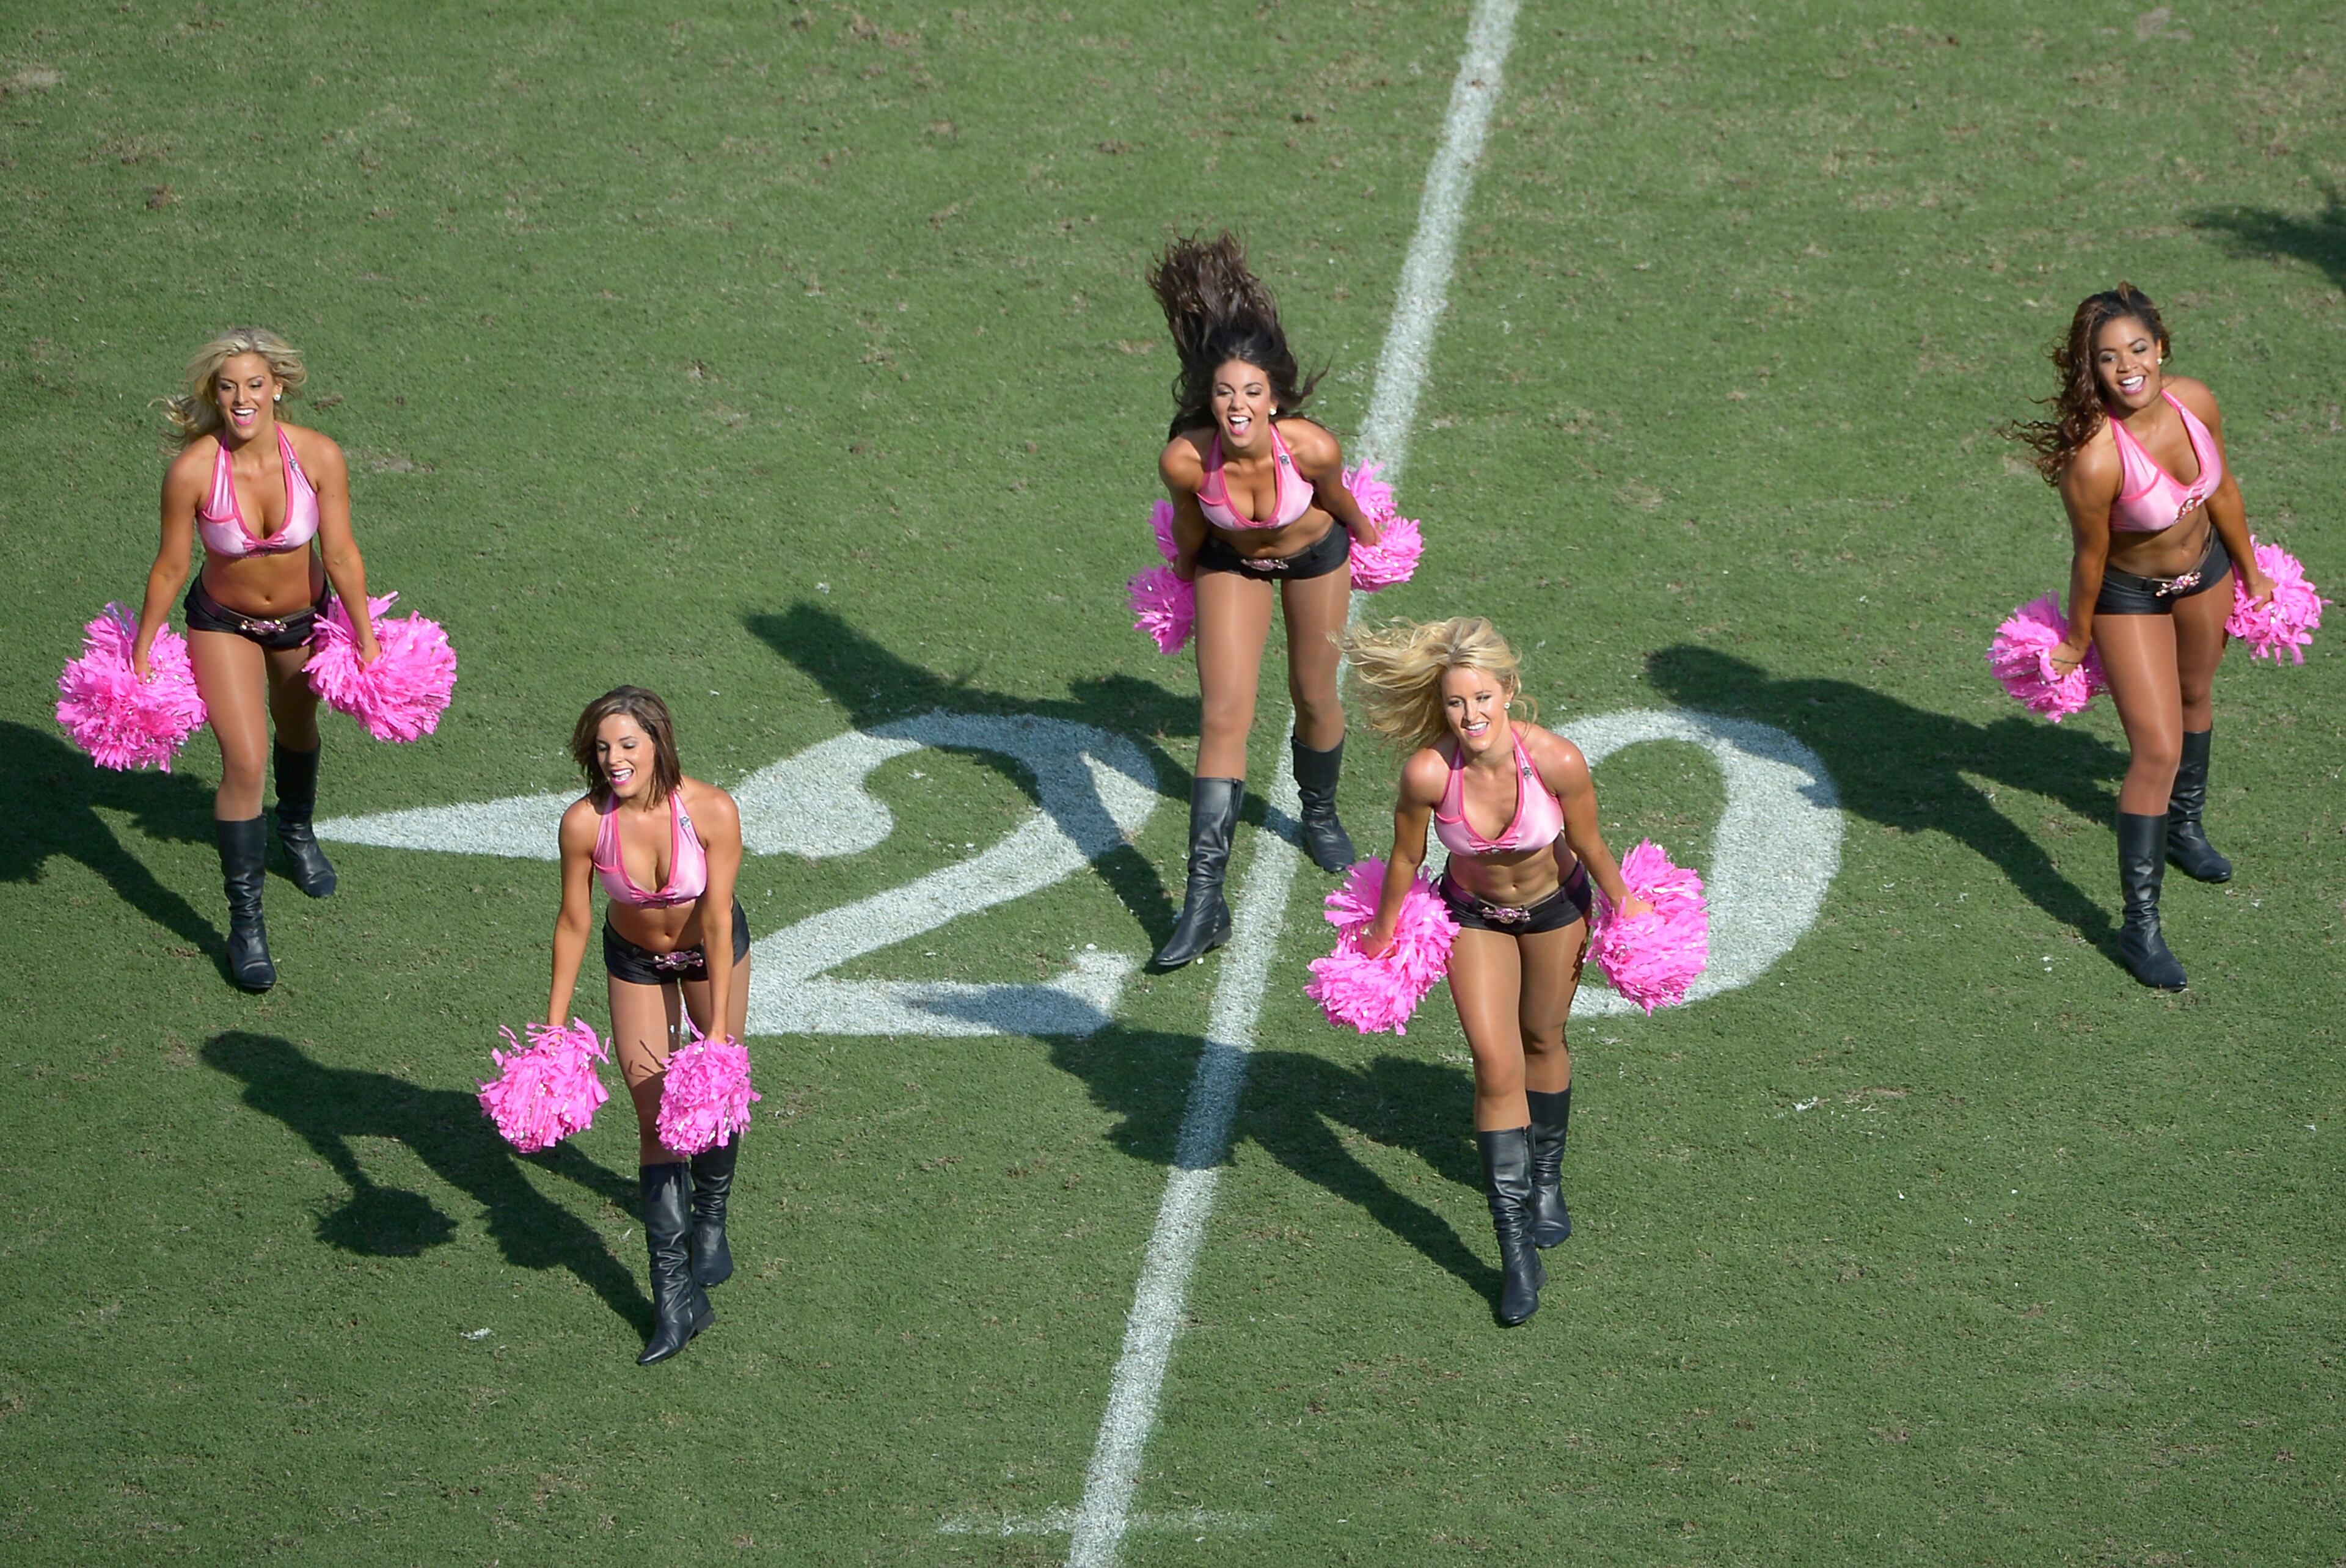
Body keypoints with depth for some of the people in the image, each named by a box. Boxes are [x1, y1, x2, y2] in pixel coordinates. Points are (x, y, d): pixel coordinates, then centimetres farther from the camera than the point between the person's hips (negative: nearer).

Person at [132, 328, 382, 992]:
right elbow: (169, 569, -17)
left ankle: (297, 831, 59)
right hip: (223, 625, -2)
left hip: (304, 620, 2)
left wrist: (367, 641, -8)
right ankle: (245, 921, 0)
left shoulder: (319, 457, -27)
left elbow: (342, 556, -16)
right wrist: (140, 655, -8)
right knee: (245, 761, -12)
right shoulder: (193, 469, -30)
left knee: (297, 731, 27)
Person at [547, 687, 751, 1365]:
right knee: (654, 1117, -3)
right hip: (635, 959, 1)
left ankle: (710, 1220, 41)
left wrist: (718, 1026, -23)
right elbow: (573, 925, -15)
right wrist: (554, 1024, -9)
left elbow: (717, 922, -26)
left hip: (711, 951, -1)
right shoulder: (584, 822, -28)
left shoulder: (712, 811, -32)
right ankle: (676, 1294, -3)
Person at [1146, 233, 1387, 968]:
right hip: (1232, 562, 0)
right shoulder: (1186, 460, -36)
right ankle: (1204, 901, -7)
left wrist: (1365, 533, 6)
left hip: (1314, 553, 0)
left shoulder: (1310, 448, -38)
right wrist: (1186, 575, 6)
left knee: (1315, 698, 16)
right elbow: (1188, 530, -14)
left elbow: (1335, 499, -14)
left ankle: (1320, 815, 49)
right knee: (1224, 718, -8)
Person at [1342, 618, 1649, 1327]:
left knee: (1543, 1042, 19)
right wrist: (1383, 933, 0)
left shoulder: (1557, 761, -35)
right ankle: (1517, 1250, 0)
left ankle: (1547, 1180, 47)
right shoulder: (1428, 772, -33)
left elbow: (1590, 848, -16)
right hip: (1473, 914, 0)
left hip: (1555, 905, 0)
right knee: (1496, 1067, -7)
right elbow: (1406, 859, -15)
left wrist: (1625, 907, 0)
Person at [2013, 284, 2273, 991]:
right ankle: (2140, 926, 4)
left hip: (2204, 570, 6)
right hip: (2129, 597, -6)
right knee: (2158, 752, -8)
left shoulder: (2194, 403, -23)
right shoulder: (2095, 460, -39)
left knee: (2194, 699, 29)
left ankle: (2184, 825, 58)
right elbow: (2089, 558, -23)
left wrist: (2250, 571, 11)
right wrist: (2077, 641, -8)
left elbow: (2221, 488, -3)